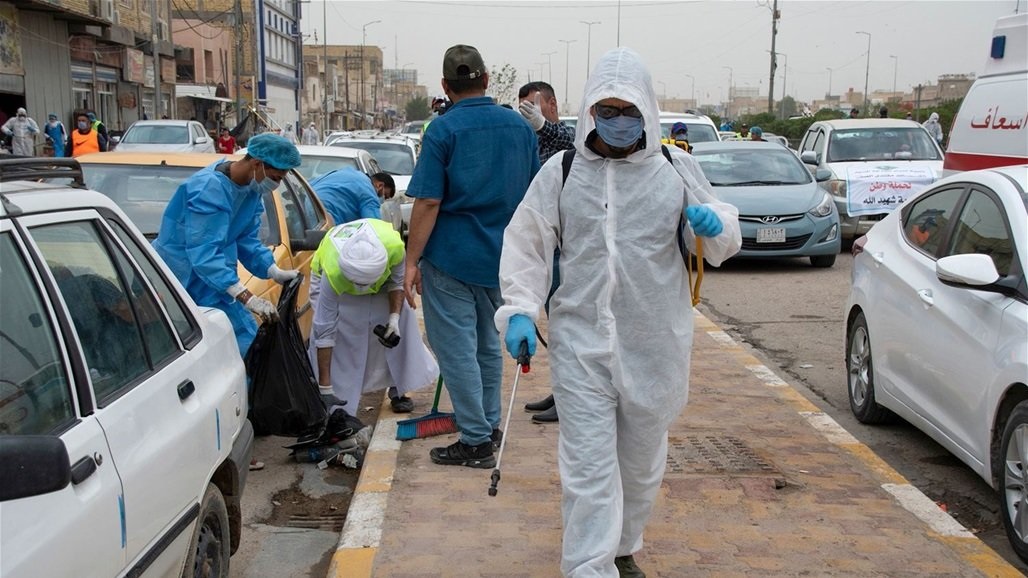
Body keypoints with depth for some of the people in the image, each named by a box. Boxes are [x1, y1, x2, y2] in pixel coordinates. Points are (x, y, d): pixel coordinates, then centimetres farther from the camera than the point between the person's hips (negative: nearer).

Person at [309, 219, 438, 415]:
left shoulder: (393, 245, -41)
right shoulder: (332, 274, -44)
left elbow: (398, 281, -16)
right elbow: (325, 332, -38)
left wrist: (394, 318, -29)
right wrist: (325, 389, -38)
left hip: (383, 278, 3)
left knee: (403, 317, -10)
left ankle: (398, 391, 7)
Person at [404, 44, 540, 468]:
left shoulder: (443, 130, -11)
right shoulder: (521, 127, 5)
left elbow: (428, 202, -16)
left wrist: (412, 261, -11)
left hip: (451, 257, -6)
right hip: (500, 256, 6)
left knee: (457, 348, 2)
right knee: (488, 343, 19)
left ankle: (476, 442, 4)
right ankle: (489, 425, 30)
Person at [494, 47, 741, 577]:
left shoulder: (677, 169, 3)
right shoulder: (560, 173, -1)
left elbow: (720, 245, 10)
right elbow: (526, 245, 3)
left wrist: (715, 227, -14)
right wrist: (519, 310, -9)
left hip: (655, 345, 2)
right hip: (581, 343, -2)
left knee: (641, 461, 18)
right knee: (588, 468, -6)